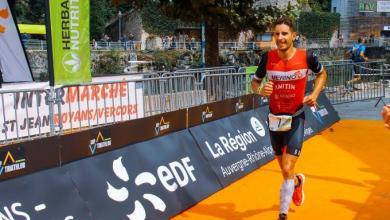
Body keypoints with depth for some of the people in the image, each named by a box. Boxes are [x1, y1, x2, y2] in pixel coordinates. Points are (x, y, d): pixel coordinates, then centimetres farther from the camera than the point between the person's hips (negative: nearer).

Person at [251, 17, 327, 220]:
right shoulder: (267, 58, -11)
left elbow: (321, 74, 8)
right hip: (274, 118, 3)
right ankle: (297, 181, 54)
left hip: (296, 118, -2)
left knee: (287, 170, -11)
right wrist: (260, 91, -20)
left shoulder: (306, 57, -13)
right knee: (285, 169, 18)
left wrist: (314, 94, -7)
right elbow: (254, 82, 2)